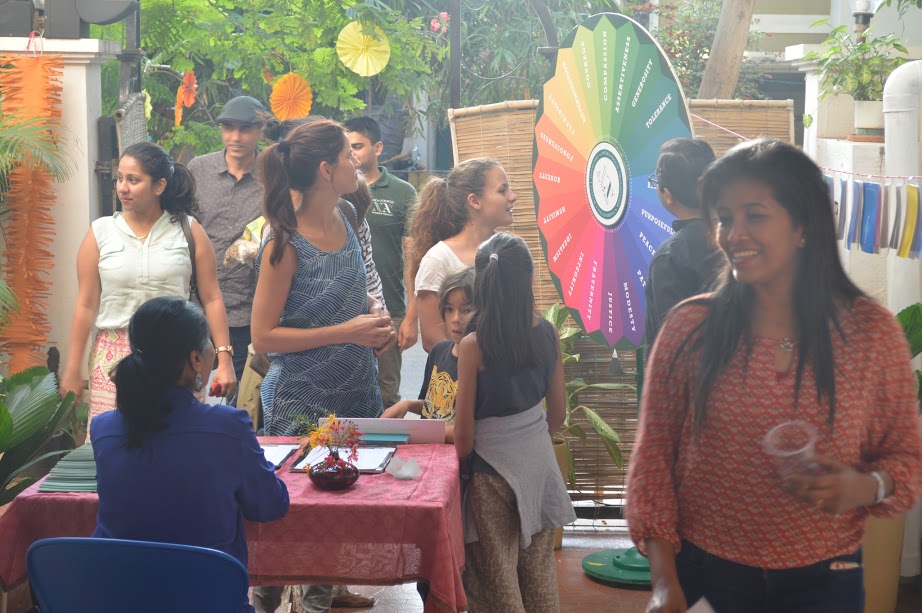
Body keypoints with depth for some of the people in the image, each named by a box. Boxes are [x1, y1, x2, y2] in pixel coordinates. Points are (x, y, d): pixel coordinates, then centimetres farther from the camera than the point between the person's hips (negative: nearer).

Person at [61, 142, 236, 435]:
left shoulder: (188, 230, 4)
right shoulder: (101, 233, 5)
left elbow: (212, 298, 3)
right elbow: (86, 305, 5)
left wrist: (224, 359, -3)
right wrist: (72, 370, 5)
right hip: (115, 355, 1)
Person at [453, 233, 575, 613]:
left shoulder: (474, 345, -19)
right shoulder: (547, 333, -6)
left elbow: (464, 431, -14)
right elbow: (558, 413, 4)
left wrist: (464, 464, 5)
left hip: (494, 465, -4)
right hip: (539, 457, 5)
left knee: (496, 574, 10)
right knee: (538, 565, 20)